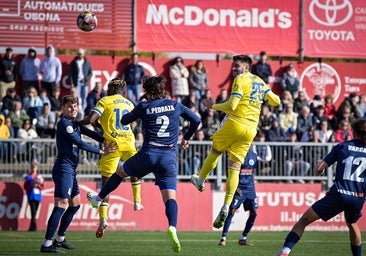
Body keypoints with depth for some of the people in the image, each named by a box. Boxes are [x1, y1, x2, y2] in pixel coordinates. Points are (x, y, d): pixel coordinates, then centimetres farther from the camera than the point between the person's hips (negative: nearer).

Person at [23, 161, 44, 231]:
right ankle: (34, 226, -19)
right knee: (33, 212, -15)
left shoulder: (39, 177, 12)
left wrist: (38, 185, -10)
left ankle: (32, 227, 10)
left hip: (38, 196, 3)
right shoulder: (28, 177, 7)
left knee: (35, 212, 4)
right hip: (31, 196, -3)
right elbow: (25, 187, 2)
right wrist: (31, 186, -13)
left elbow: (42, 187, 9)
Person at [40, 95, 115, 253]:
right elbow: (79, 143, -18)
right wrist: (101, 152, -17)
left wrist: (107, 142, -3)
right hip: (63, 168, -10)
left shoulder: (75, 124, 17)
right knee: (61, 205, -15)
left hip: (70, 170, 10)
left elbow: (90, 134, 14)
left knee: (75, 204, 18)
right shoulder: (64, 123, -12)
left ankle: (60, 239, 27)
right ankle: (47, 243, -17)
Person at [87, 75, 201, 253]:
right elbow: (196, 120, 16)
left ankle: (98, 198, 42)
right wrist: (186, 138, 31)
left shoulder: (144, 107, 2)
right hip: (169, 157, 1)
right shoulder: (175, 105, 9)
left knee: (120, 172, 26)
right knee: (170, 197, -6)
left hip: (148, 154, -1)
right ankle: (172, 227, -31)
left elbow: (124, 120, 15)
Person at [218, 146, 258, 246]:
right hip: (239, 188, -5)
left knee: (253, 213, -1)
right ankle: (223, 238, -7)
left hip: (250, 189, 5)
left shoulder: (253, 156, 7)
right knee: (231, 211, -11)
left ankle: (243, 239, 10)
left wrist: (253, 187, 12)